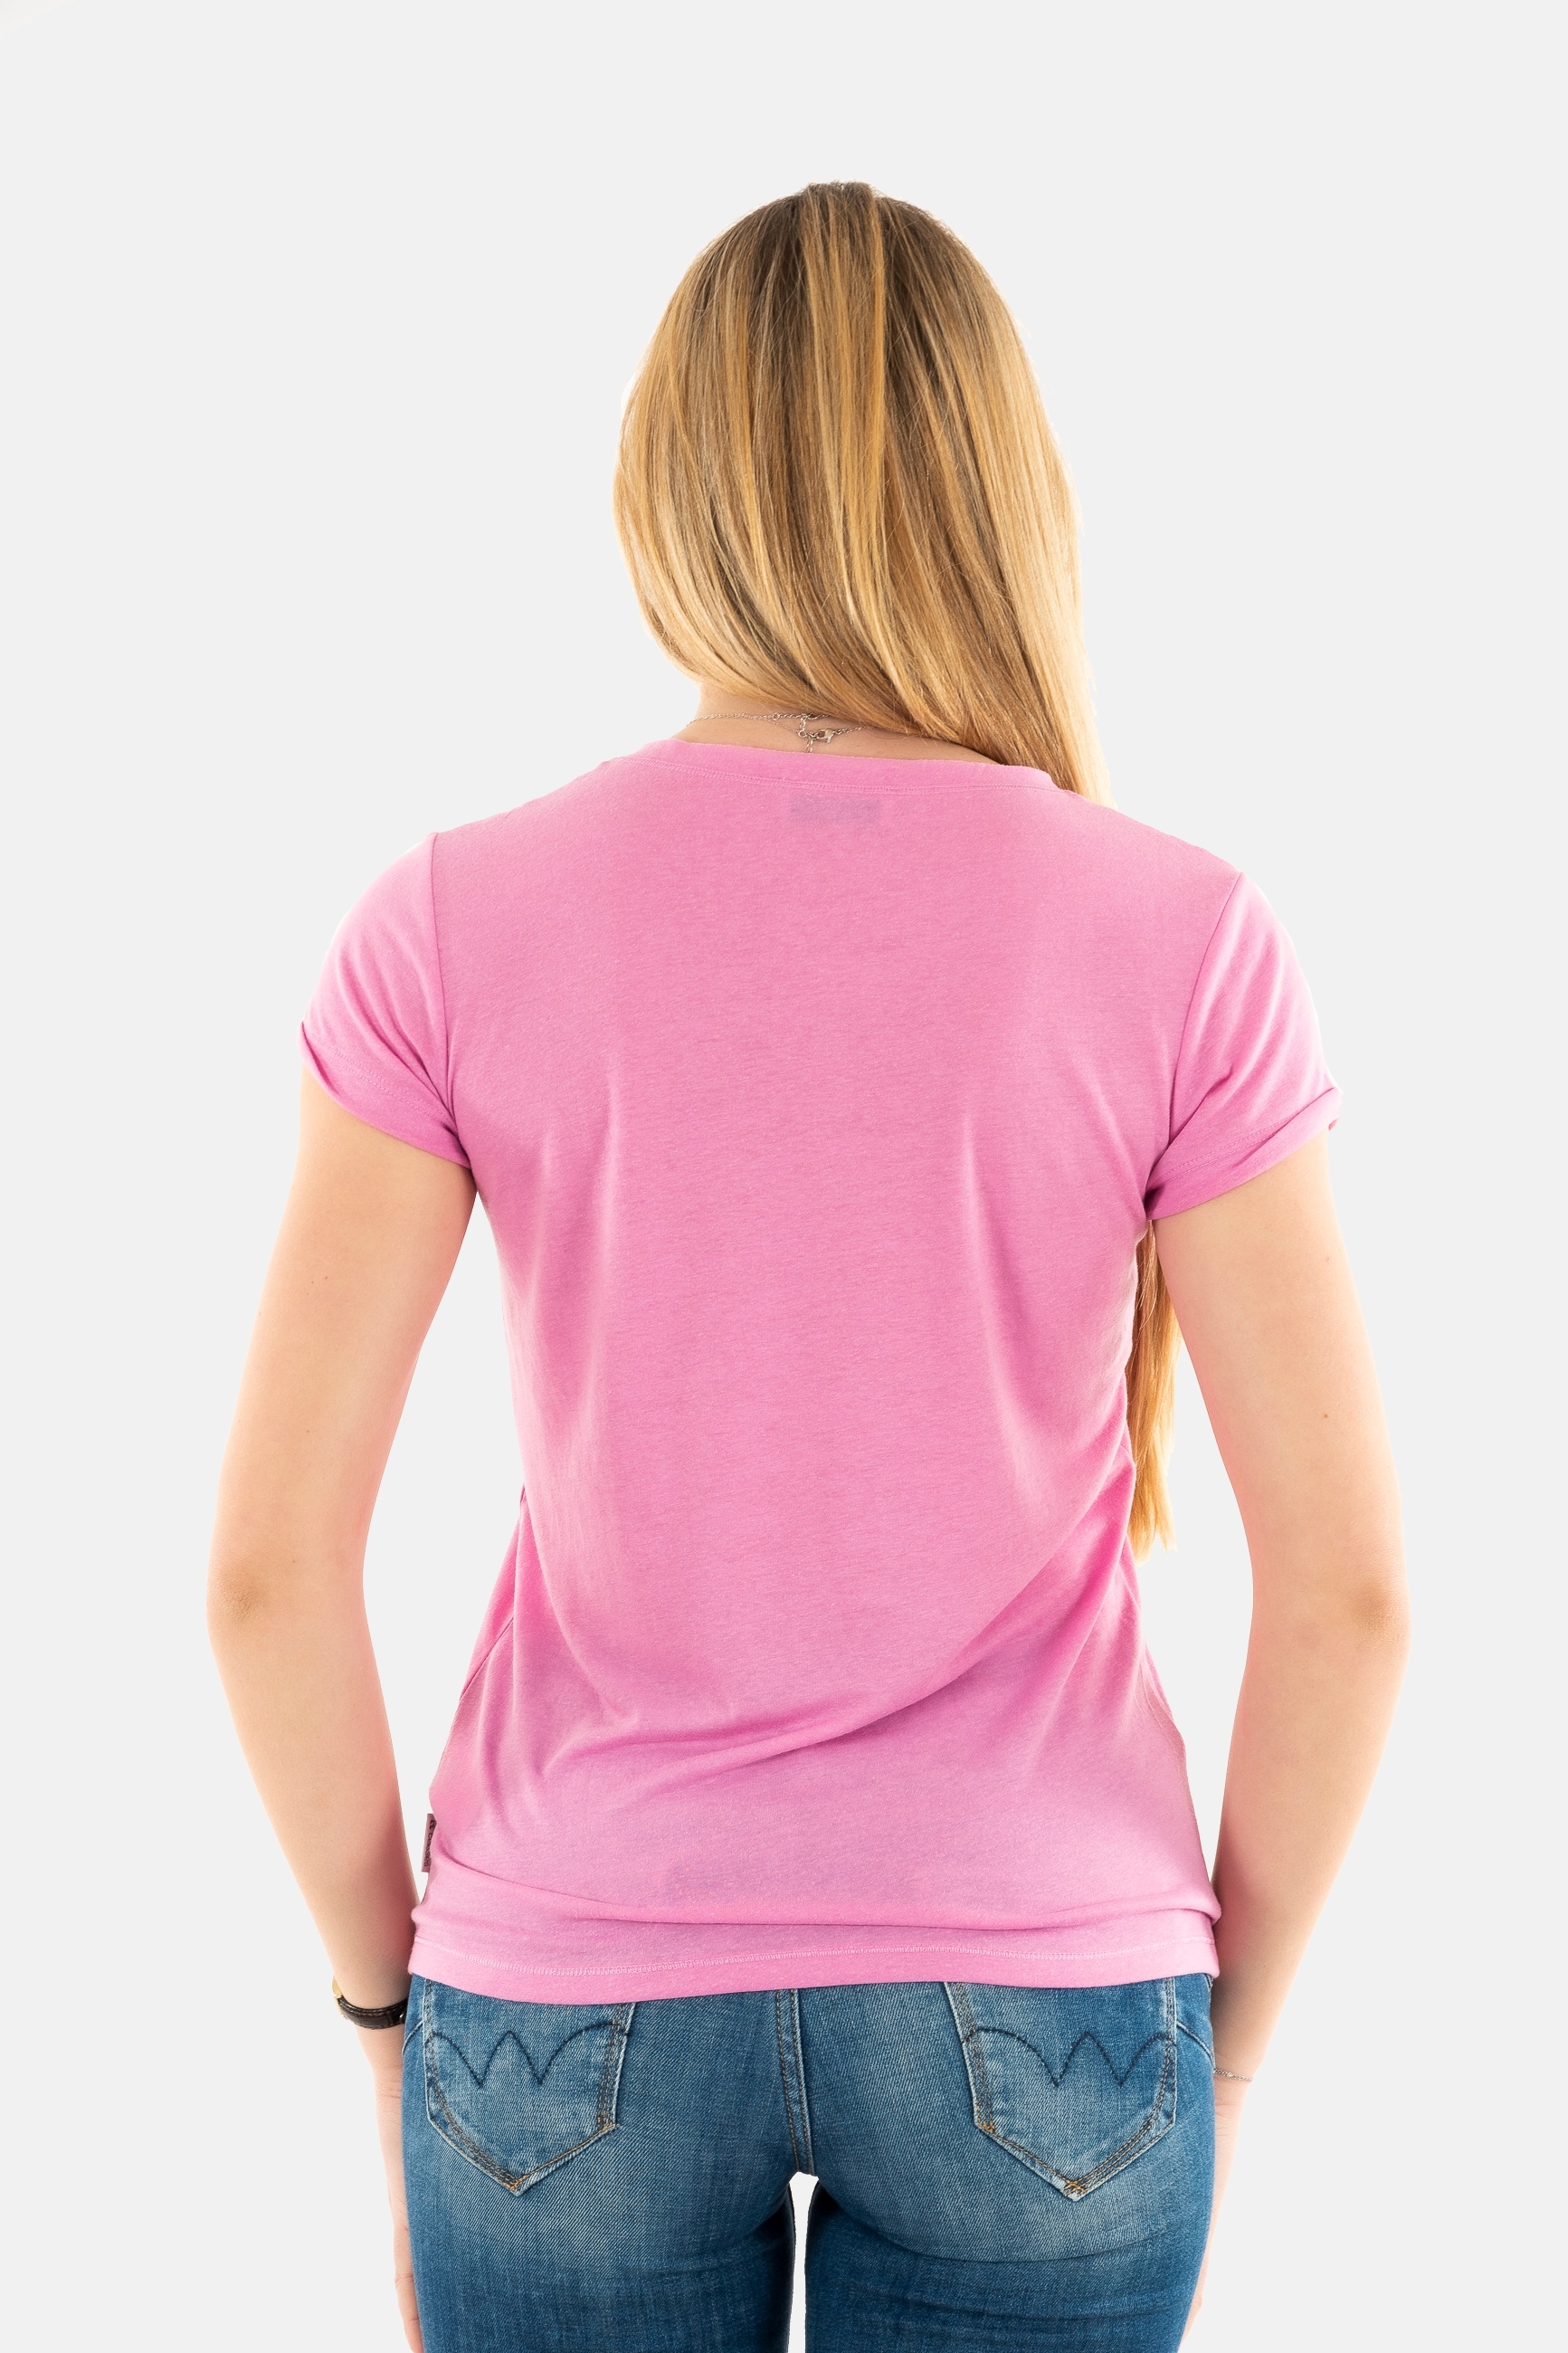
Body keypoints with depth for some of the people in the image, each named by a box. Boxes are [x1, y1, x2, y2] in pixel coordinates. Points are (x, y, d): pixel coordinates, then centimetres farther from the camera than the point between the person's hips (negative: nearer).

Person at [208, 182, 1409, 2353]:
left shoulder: (458, 925, -10)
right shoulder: (1181, 940, -10)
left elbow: (269, 1562, -9)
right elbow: (1347, 1582, -9)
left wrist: (385, 2001, 6)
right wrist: (1226, 2035, 7)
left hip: (578, 2004, 1)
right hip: (1033, 2022, 0)